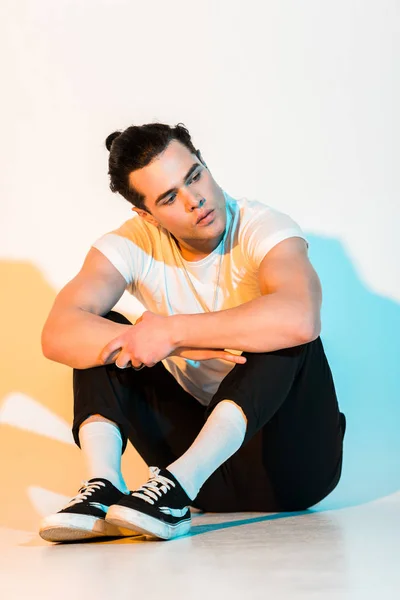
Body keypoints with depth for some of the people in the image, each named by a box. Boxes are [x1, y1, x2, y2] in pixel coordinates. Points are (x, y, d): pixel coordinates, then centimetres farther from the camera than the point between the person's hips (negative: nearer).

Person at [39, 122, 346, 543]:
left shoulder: (262, 229, -17)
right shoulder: (132, 244, -6)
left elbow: (299, 319, -40)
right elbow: (59, 335, -22)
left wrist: (170, 332, -34)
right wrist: (183, 345, -31)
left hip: (291, 460, -3)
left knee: (286, 333, -30)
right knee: (100, 333, -9)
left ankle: (180, 480, -41)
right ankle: (103, 485, -29)